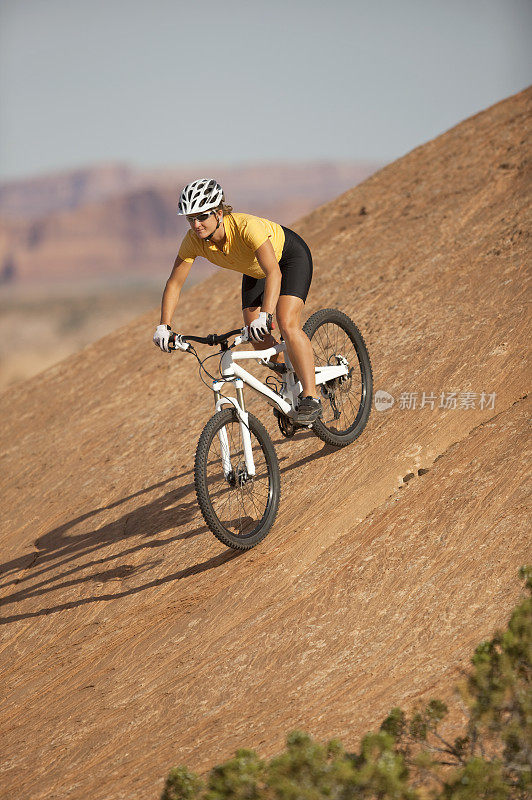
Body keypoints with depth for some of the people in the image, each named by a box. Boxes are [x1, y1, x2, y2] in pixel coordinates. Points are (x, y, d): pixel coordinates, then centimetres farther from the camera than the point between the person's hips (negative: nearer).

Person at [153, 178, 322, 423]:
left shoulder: (247, 226, -41)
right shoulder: (194, 240, -26)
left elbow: (274, 273, -49)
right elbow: (174, 284, -18)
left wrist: (265, 315, -61)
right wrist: (164, 326, -30)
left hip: (290, 256, -6)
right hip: (255, 270, 6)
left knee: (287, 325, -25)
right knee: (258, 340, -4)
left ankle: (311, 398, -21)